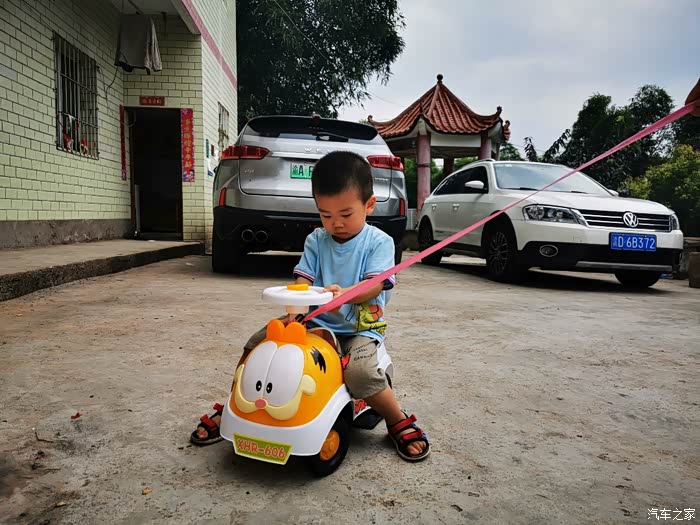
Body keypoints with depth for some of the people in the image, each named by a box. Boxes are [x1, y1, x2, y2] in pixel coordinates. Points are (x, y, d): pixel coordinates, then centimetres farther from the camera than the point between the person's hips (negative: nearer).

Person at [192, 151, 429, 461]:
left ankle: (401, 424, -3)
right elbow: (303, 279, -1)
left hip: (360, 328, -4)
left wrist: (344, 294, -39)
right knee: (257, 345, -7)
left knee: (359, 371, -33)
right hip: (315, 322, 4)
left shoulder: (379, 242, -5)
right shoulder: (316, 240, 6)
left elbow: (374, 284, -17)